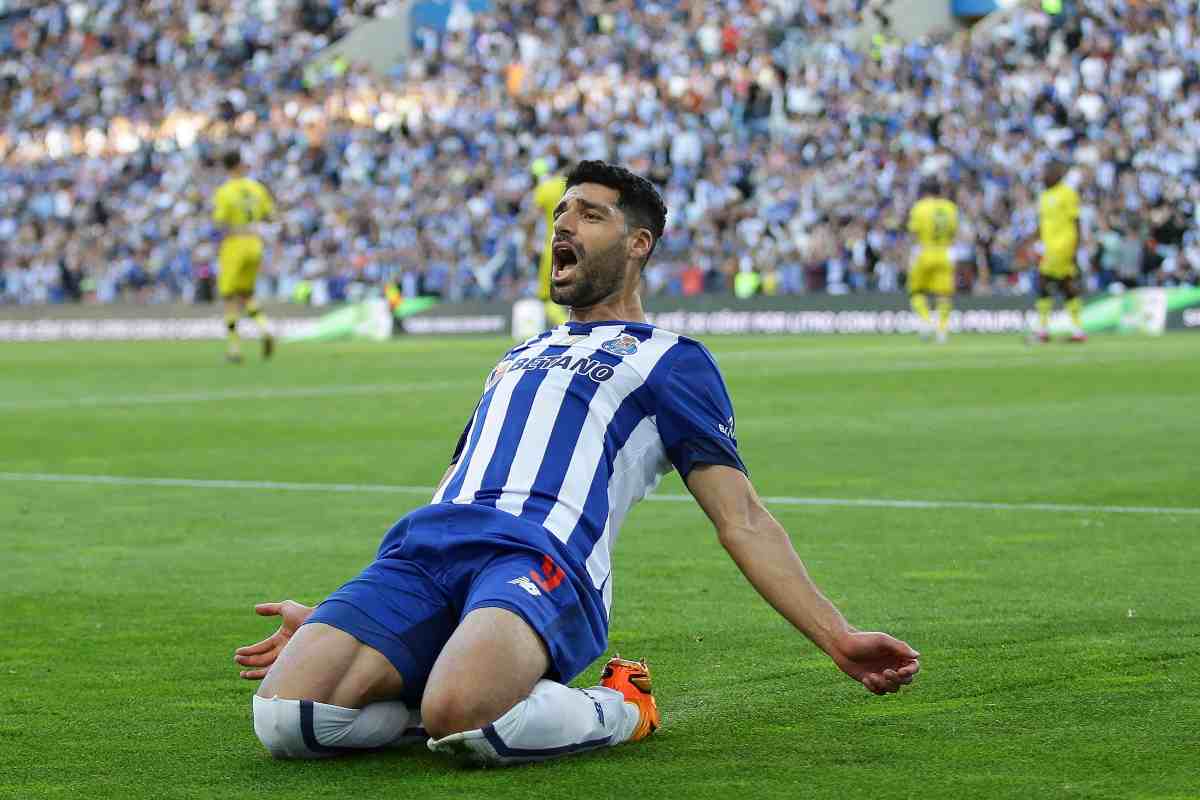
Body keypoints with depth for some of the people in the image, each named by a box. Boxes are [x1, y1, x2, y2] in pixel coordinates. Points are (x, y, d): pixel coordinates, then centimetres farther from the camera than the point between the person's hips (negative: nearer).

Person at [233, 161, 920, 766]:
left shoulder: (669, 359, 19)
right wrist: (326, 618, 34)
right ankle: (460, 693, 1)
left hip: (543, 558, -5)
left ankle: (617, 711, -9)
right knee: (285, 716, -24)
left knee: (461, 714, -41)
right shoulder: (519, 358, 37)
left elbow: (741, 518, 11)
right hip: (426, 551, 5)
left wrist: (838, 638, -1)